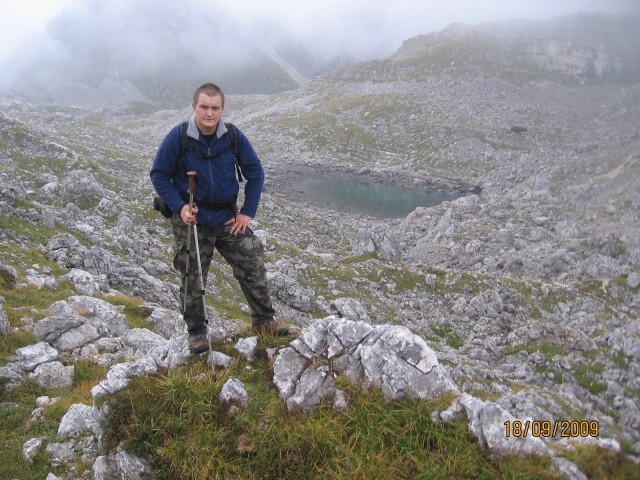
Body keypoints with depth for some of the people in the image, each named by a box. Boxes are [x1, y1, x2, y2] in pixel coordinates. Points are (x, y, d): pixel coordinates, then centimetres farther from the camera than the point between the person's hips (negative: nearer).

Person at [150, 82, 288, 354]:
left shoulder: (234, 137, -7)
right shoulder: (177, 138, -13)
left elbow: (255, 172, 3)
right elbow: (159, 175, -4)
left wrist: (248, 211, -3)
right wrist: (179, 206, -16)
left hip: (228, 219, 2)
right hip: (191, 220, -2)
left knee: (253, 267, 1)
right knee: (192, 279, 6)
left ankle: (264, 321, 19)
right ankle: (196, 332, 25)